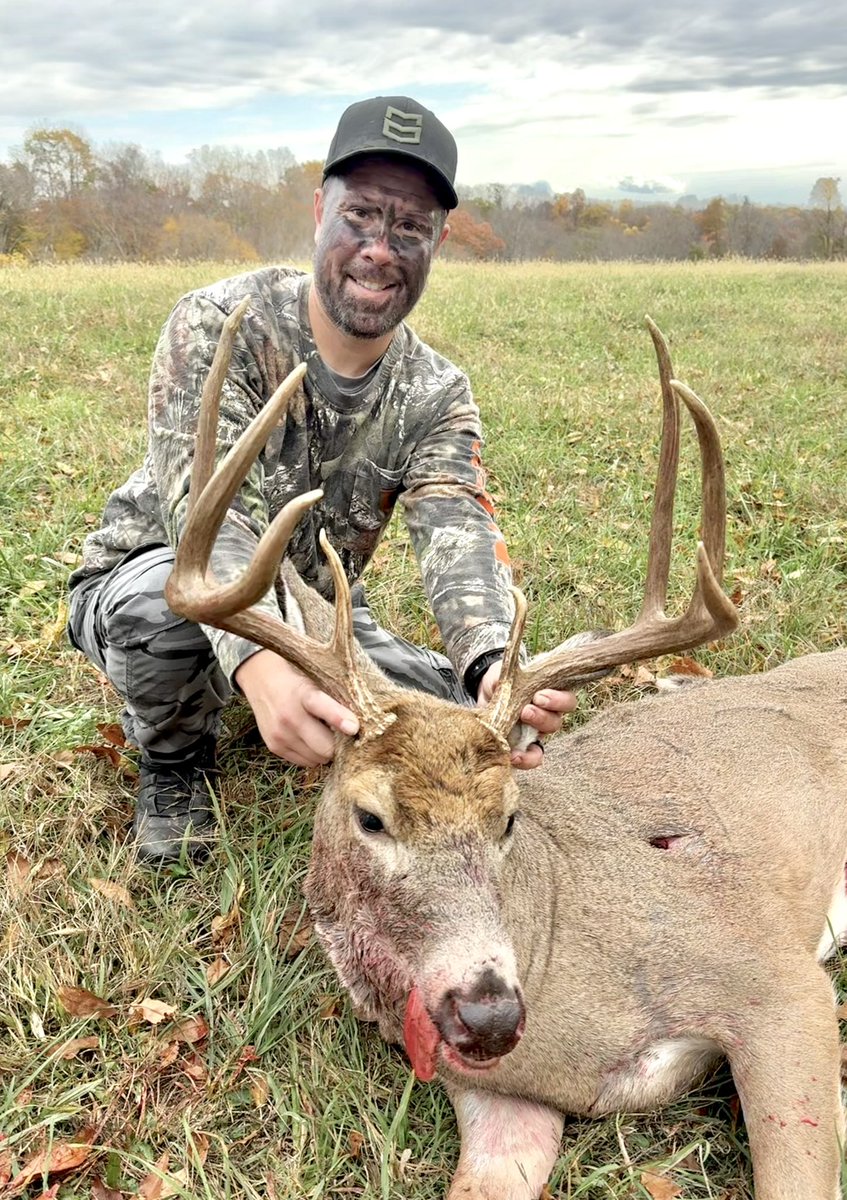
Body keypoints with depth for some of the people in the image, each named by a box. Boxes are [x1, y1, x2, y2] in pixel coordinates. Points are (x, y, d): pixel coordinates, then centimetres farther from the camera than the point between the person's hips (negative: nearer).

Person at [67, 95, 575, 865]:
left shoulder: (435, 396, -9)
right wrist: (260, 666, -58)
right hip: (140, 597, -3)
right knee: (168, 589, -40)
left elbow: (462, 541, -26)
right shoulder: (219, 326, -22)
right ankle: (175, 768, -5)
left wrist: (496, 667, -49)